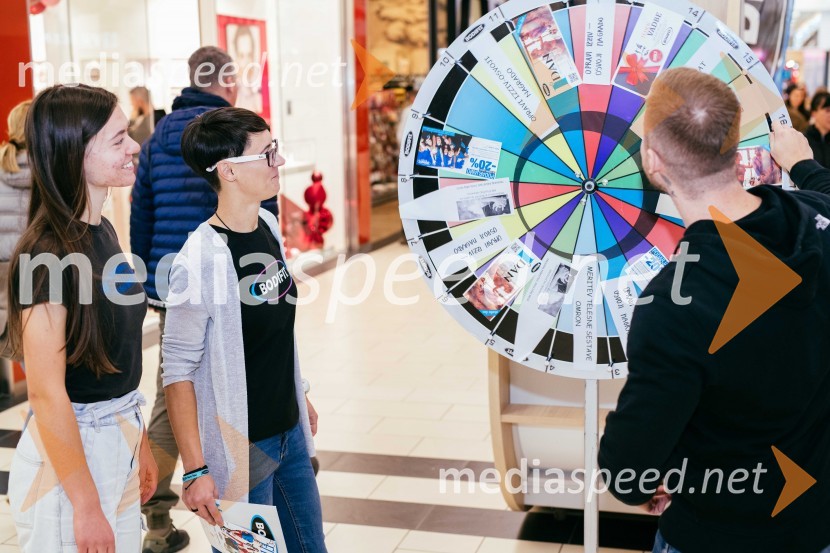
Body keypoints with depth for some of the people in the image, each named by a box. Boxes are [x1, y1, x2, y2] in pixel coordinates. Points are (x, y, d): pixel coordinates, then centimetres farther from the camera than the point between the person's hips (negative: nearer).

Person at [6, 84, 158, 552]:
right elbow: (46, 392, -21)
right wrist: (86, 506, -18)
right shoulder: (49, 253, -21)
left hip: (119, 439, 8)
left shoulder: (103, 232, 6)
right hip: (68, 447, -8)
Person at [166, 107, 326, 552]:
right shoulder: (201, 258, -23)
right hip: (241, 448, -7)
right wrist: (195, 471, -19)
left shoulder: (269, 225, 1)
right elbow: (178, 371, -20)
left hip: (290, 432, 8)